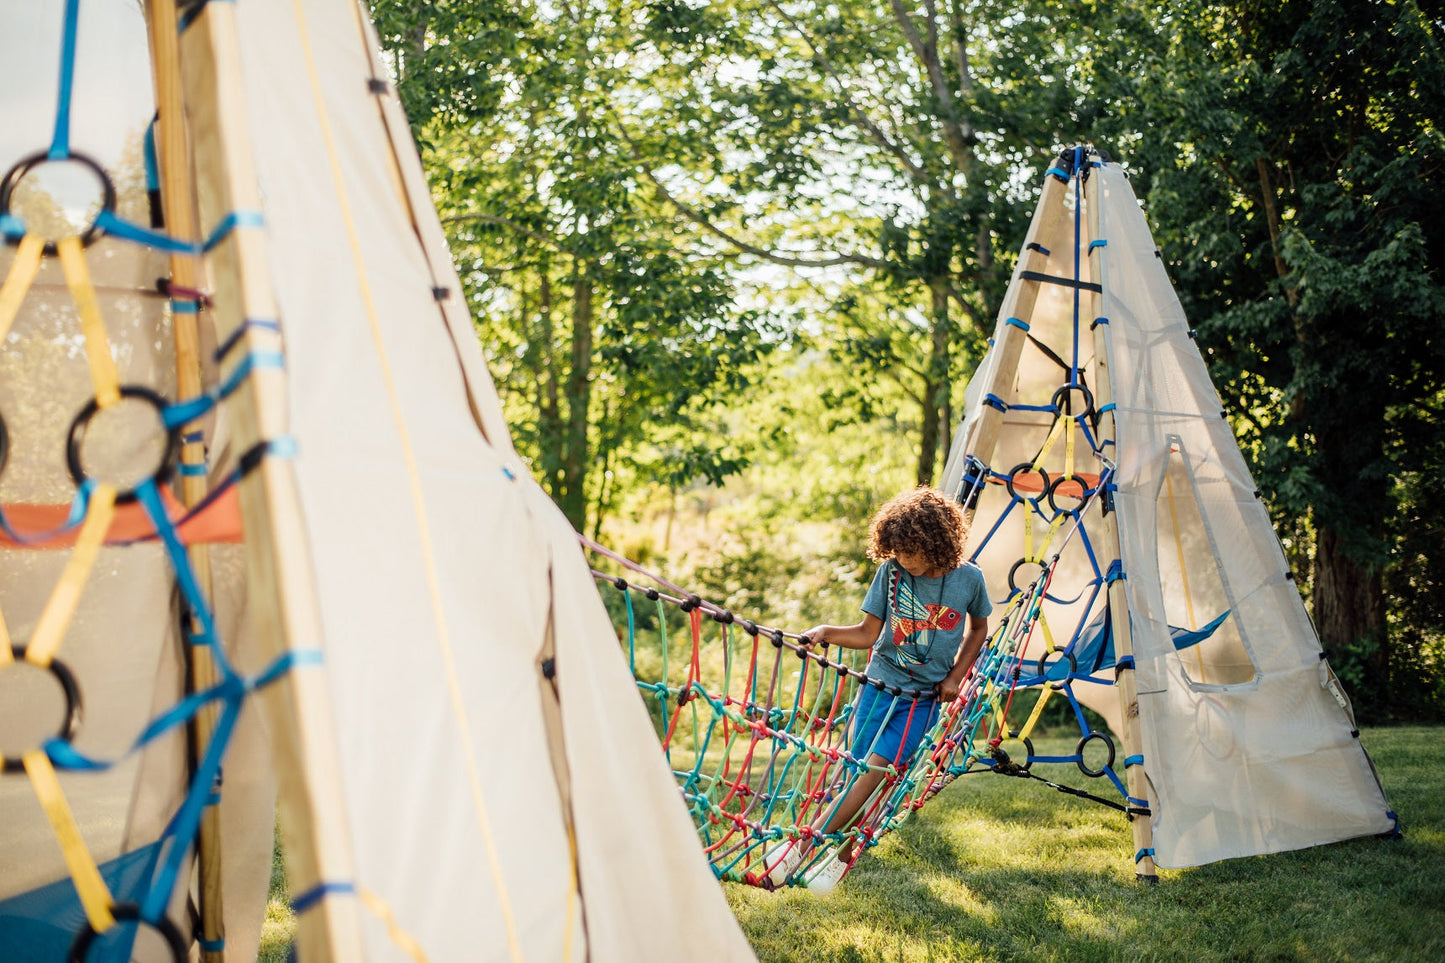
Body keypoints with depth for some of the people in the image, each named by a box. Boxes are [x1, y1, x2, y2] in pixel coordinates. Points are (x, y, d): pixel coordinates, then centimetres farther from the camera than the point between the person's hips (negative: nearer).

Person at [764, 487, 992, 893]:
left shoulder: (968, 578, -8)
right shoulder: (891, 571, -6)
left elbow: (979, 627, 11)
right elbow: (868, 633, -4)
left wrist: (955, 677, 4)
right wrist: (826, 632, -21)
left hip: (924, 696, -2)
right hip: (880, 683, 2)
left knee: (875, 770, -14)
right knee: (859, 770, -2)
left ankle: (805, 843, -8)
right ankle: (845, 851, 14)